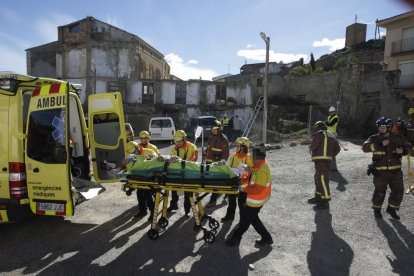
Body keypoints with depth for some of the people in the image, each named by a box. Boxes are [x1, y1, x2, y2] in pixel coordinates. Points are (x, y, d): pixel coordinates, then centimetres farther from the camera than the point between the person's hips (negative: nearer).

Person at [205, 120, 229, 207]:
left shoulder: (223, 139, -12)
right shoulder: (210, 137, 11)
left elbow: (226, 153, -14)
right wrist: (206, 159, 17)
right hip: (209, 163, 8)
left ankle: (213, 199, 4)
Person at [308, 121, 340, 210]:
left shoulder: (319, 133, -7)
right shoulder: (331, 135, 20)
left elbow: (313, 145, -16)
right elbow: (337, 148, 20)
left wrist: (311, 150, 6)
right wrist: (330, 156, 18)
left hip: (321, 160, -10)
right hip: (327, 160, 10)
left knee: (322, 180, -7)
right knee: (317, 178, 20)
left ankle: (325, 202, -4)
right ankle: (318, 197, 30)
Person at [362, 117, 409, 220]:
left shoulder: (398, 138, 3)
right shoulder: (375, 138, -5)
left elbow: (407, 148, 15)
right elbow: (365, 147, -21)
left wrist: (402, 150, -8)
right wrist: (379, 144, -29)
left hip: (396, 171, 3)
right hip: (380, 172, -3)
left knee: (398, 190, 7)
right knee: (380, 192, 4)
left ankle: (391, 208, 28)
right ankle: (377, 209, 25)